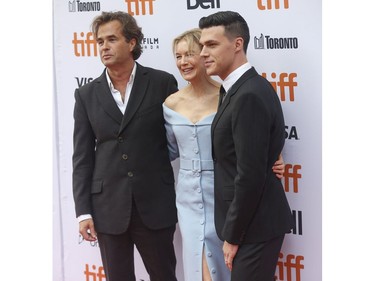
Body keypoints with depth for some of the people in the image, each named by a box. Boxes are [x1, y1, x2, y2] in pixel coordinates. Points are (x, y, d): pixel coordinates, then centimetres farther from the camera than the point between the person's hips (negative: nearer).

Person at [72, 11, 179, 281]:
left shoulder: (163, 83, 0)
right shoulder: (87, 94, 6)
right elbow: (82, 157, 4)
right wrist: (83, 211, -2)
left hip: (155, 203, -2)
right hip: (107, 206, 2)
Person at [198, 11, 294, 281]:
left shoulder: (249, 96, -21)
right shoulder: (244, 89, 9)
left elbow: (251, 175, -23)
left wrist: (233, 235, -15)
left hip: (255, 224, -9)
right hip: (254, 218, 9)